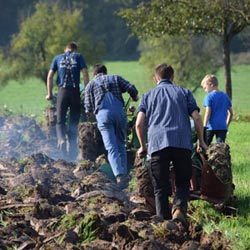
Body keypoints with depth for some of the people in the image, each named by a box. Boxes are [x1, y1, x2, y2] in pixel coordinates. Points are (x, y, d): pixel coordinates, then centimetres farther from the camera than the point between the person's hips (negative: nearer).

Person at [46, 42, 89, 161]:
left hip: (62, 91, 0)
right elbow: (85, 74, -1)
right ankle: (72, 153, 8)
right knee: (74, 122, 8)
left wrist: (49, 94, 14)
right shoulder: (78, 57, 10)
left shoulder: (57, 58, 14)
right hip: (75, 91, 0)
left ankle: (61, 139, -26)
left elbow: (49, 77, 8)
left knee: (60, 121, 6)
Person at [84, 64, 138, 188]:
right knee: (121, 145, 16)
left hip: (103, 114, -2)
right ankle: (124, 174, 11)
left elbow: (88, 107, 13)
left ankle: (119, 176, -24)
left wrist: (89, 111, 37)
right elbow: (131, 88, 9)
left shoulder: (91, 84, 20)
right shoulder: (116, 78, 22)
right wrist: (135, 98, 31)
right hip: (119, 112, 2)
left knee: (111, 148, -8)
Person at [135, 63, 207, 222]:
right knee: (183, 182, 11)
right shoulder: (184, 92, 18)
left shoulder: (147, 96, 19)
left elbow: (139, 124, 7)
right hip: (182, 143, 0)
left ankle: (164, 220, -3)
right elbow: (197, 118, 7)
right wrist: (201, 142, 18)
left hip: (157, 144, 0)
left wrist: (143, 146, 20)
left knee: (160, 187, 6)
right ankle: (179, 208, -14)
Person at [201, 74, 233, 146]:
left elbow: (208, 112, -12)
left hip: (211, 126, -4)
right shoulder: (225, 96, 13)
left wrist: (204, 126, -12)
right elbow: (230, 113, 17)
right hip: (223, 126, 4)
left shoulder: (209, 96, -5)